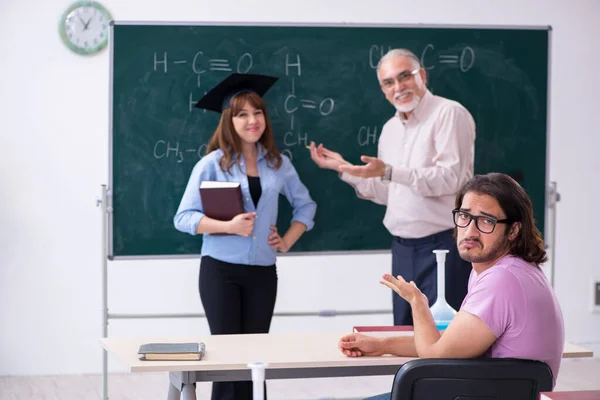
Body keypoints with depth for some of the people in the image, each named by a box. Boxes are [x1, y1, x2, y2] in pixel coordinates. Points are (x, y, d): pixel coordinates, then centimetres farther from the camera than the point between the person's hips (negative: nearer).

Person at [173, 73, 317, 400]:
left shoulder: (278, 163, 7)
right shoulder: (213, 163, -4)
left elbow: (305, 205, 21)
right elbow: (184, 217, -8)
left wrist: (287, 241, 6)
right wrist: (229, 226, -20)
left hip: (262, 271, 3)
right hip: (220, 269, -3)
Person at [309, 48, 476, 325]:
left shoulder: (449, 114, -9)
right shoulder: (390, 129, 16)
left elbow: (452, 177, -21)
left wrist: (390, 171, -26)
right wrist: (343, 168, 14)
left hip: (443, 246, -8)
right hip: (403, 248, 8)